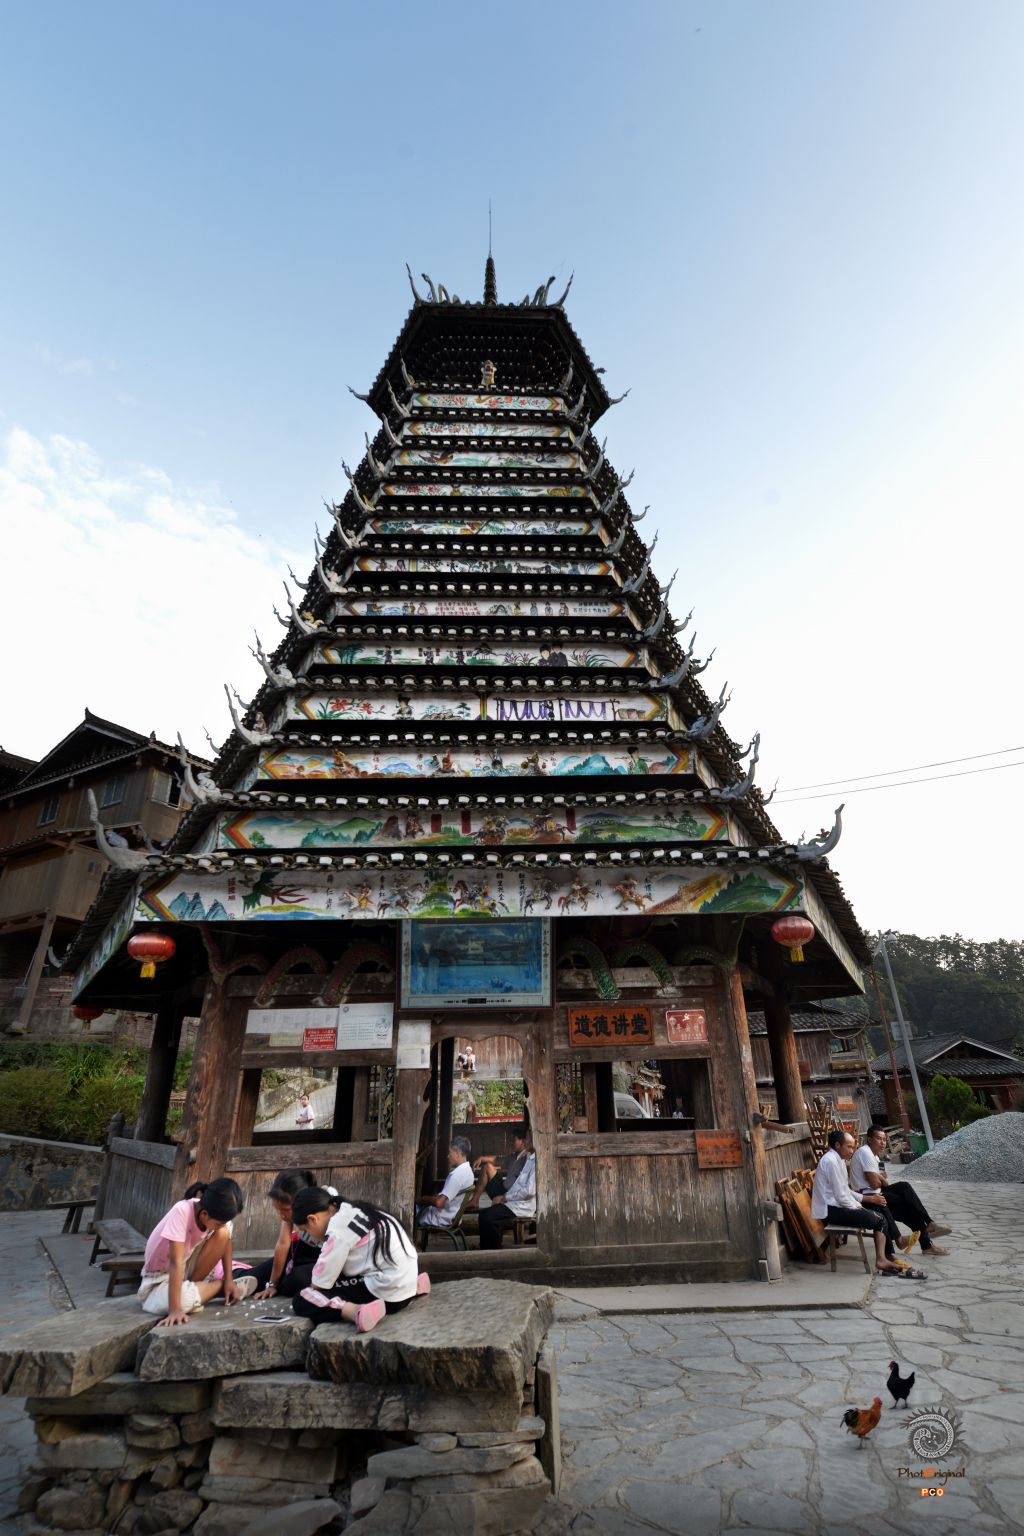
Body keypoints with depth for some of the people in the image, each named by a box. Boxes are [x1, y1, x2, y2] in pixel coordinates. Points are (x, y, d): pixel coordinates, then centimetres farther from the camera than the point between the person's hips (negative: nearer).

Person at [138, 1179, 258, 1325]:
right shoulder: (182, 1212, -34)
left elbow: (225, 1242, -2)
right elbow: (176, 1263, -38)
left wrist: (229, 1280, -10)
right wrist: (175, 1310, -42)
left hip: (189, 1267, 4)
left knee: (222, 1234, -21)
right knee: (185, 1300, -36)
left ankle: (194, 1287, -3)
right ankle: (219, 1283, -3)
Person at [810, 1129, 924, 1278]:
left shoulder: (839, 1160, 12)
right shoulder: (831, 1161, -21)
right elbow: (841, 1196, -21)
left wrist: (868, 1198, 8)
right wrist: (858, 1208, -9)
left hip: (839, 1205, 10)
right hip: (830, 1210, -10)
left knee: (881, 1208, 7)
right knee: (879, 1219, -14)